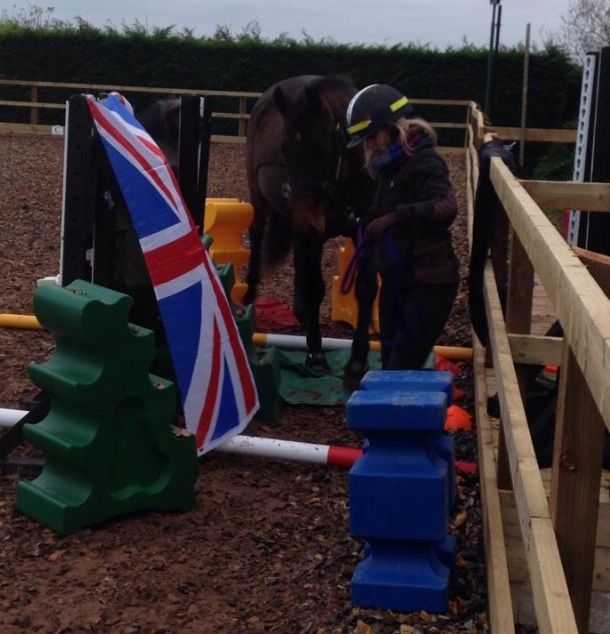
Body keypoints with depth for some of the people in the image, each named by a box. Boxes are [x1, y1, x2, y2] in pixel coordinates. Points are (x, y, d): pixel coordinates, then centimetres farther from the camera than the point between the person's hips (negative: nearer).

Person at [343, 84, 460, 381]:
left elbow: (446, 208, -36)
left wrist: (396, 217, -45)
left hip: (428, 282, -9)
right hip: (396, 280, 9)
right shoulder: (390, 165, 9)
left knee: (403, 368, -9)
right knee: (391, 361, 17)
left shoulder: (424, 163, -17)